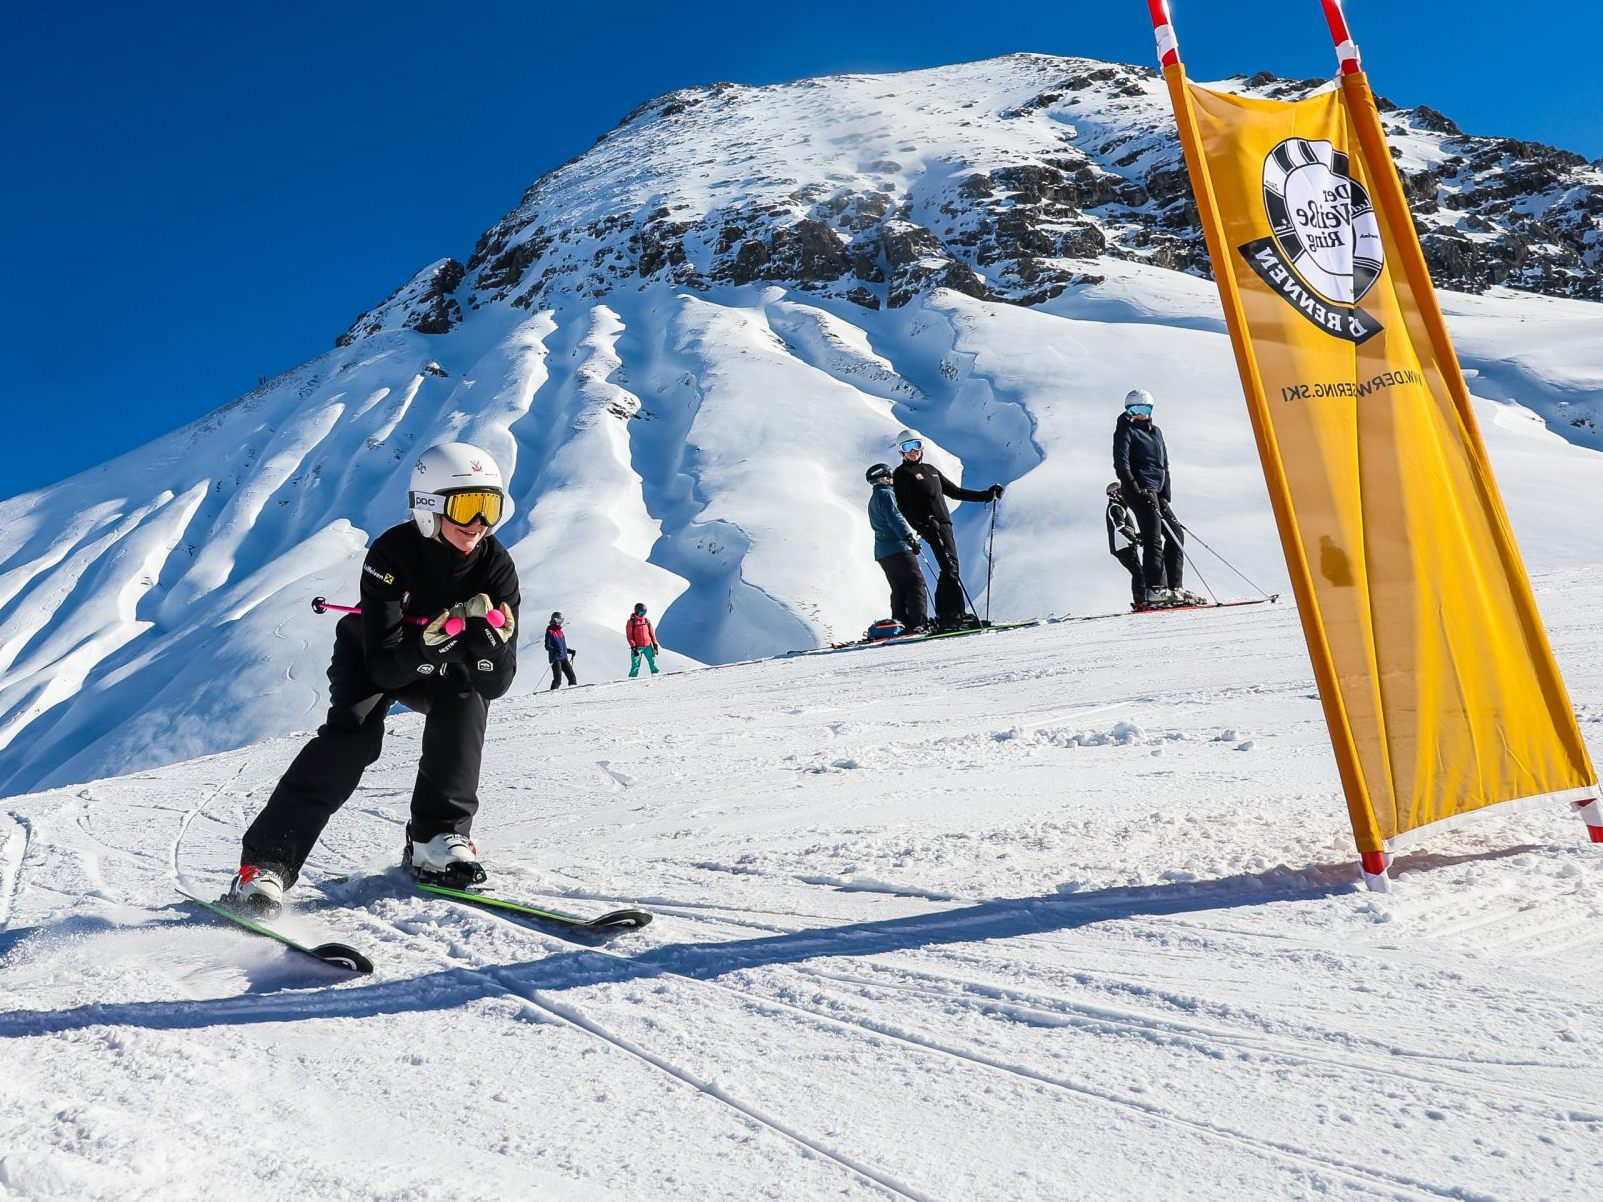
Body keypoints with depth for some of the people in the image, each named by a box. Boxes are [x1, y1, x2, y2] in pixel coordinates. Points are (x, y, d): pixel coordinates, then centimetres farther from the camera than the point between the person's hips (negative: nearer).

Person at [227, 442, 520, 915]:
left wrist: (486, 633, -42)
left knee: (467, 699, -28)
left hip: (441, 669, 3)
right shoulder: (391, 553, -30)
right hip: (371, 658, -2)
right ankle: (265, 863, -23)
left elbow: (498, 680, -24)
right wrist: (438, 634, -48)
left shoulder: (496, 566, -22)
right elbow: (385, 667, -34)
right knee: (352, 734, -27)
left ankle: (436, 839, -19)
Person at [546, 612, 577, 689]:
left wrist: (570, 651, 16)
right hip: (555, 658, -7)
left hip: (564, 658, 7)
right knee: (558, 679, -16)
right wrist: (555, 650, -27)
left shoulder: (560, 632, 19)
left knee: (572, 678, 0)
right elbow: (547, 646, -11)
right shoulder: (550, 631, -3)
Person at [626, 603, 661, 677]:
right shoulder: (631, 622, -4)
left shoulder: (647, 621, 7)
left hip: (648, 646, 3)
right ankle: (632, 678, 6)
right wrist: (633, 647, -13)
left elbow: (652, 633, 11)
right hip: (637, 647, -3)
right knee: (635, 665, -4)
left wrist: (655, 644, 5)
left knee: (653, 662, 0)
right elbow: (629, 636, -6)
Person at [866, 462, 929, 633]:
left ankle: (900, 623, 6)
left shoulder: (873, 499, 23)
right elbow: (895, 518, -19)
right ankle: (918, 624, -16)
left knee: (898, 589, 11)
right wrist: (910, 537, -23)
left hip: (882, 552, 10)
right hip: (898, 548, -10)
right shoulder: (886, 494, -7)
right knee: (917, 584, -9)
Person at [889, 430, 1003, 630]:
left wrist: (986, 494, 22)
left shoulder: (930, 469, 23)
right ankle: (954, 615, -20)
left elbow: (954, 491, 26)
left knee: (949, 570, 4)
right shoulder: (901, 473, 1)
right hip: (931, 526, -8)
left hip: (944, 523, 8)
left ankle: (943, 617, 6)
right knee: (950, 568, -17)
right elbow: (903, 506, -8)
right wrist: (920, 527, -22)